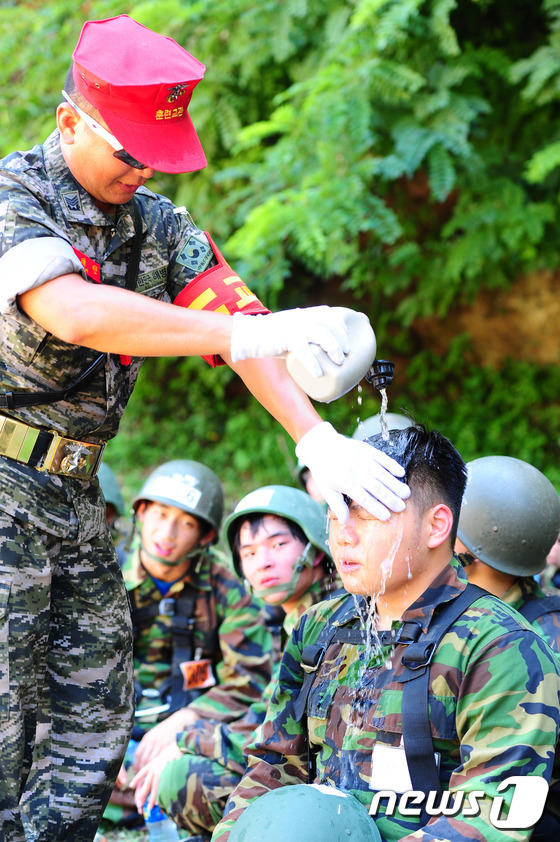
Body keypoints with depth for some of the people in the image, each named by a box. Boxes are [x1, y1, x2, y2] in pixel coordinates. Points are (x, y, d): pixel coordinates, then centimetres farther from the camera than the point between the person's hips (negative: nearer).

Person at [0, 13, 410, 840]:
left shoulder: (163, 230, 10)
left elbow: (240, 327, -2)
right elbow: (73, 314, -30)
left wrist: (318, 440, -19)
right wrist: (247, 331, -37)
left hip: (75, 496, 7)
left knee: (92, 726, 7)